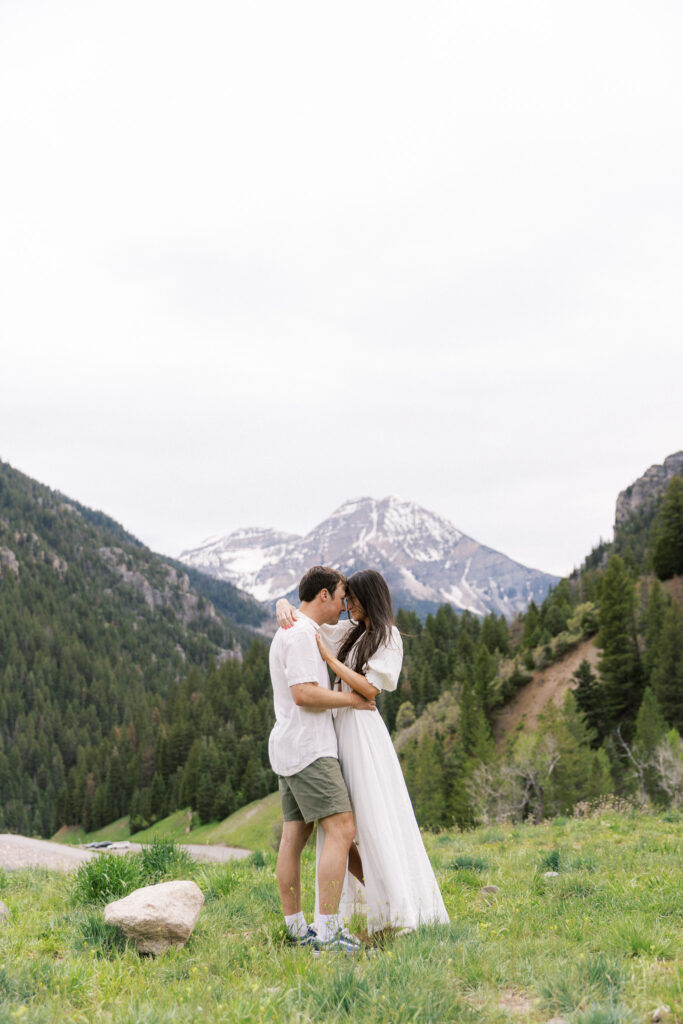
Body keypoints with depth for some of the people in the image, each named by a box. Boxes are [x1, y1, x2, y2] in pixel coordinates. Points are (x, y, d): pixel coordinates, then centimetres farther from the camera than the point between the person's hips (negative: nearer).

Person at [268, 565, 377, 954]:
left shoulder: (290, 632, 21)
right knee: (340, 830, -14)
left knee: (295, 836, 8)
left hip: (291, 749, 11)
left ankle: (297, 928, 10)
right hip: (309, 749, -11)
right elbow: (304, 694, -22)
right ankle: (327, 930, -17)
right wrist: (351, 699, -11)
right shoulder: (301, 634, -13)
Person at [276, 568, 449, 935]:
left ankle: (403, 911, -9)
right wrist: (284, 608, -5)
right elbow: (289, 607, 19)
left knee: (377, 819, -11)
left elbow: (369, 688, -15)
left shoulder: (388, 637, -3)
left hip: (364, 732, -8)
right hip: (340, 728, 8)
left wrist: (328, 656, -14)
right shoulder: (348, 632, 16)